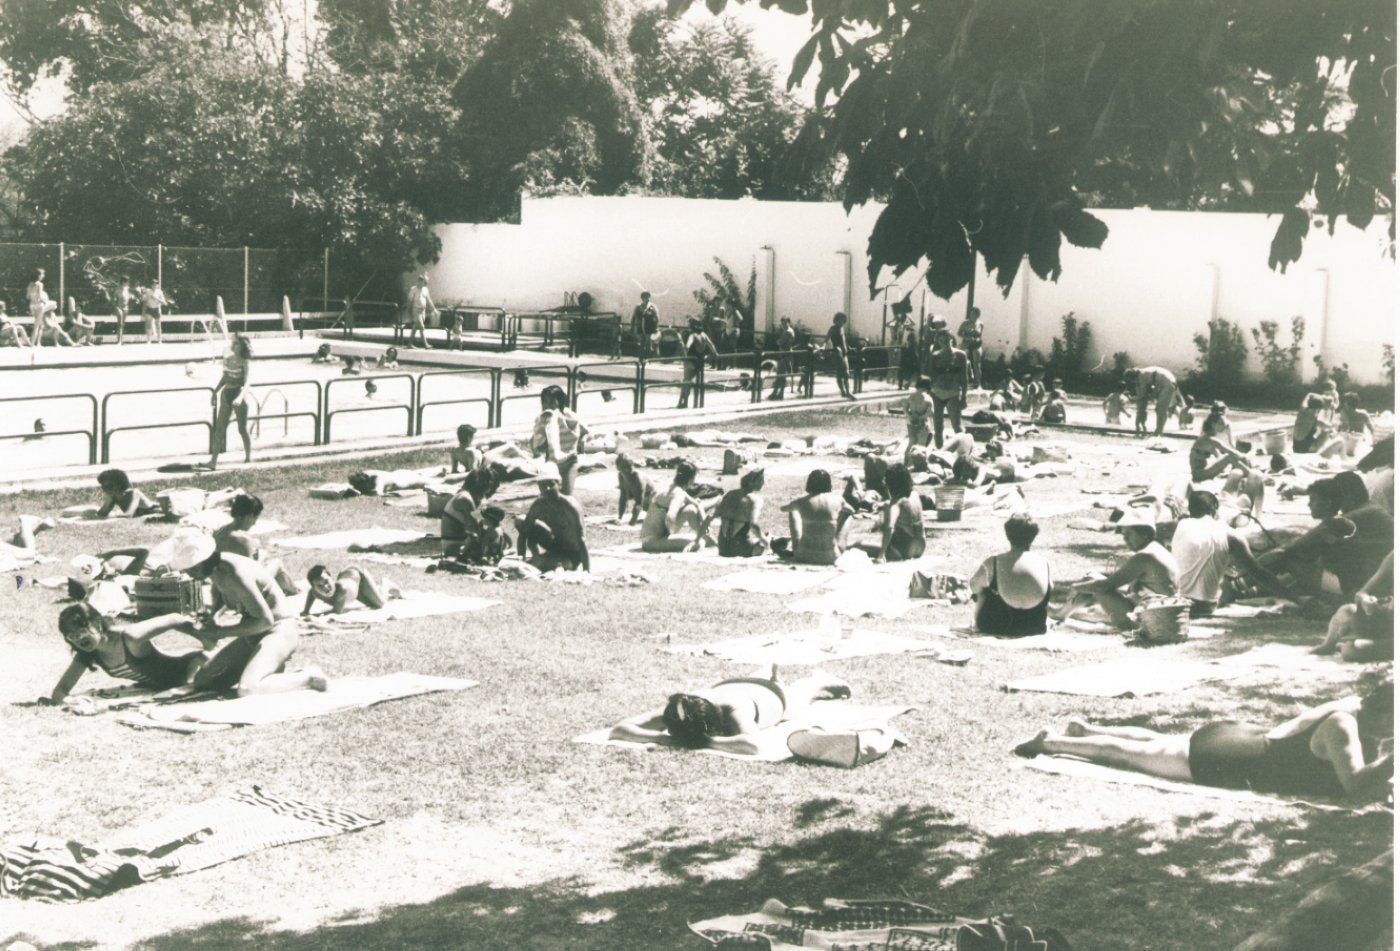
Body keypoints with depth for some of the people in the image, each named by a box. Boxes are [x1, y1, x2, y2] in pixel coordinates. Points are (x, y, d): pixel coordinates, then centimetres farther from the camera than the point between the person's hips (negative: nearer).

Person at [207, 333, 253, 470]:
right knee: (220, 427, -1)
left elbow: (246, 382, -19)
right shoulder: (227, 359, 6)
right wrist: (215, 392, 13)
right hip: (227, 394, 6)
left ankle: (248, 457, 20)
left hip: (240, 394, -6)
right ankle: (214, 460, -4)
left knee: (242, 429, 4)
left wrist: (240, 397, -34)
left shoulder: (245, 362, -11)